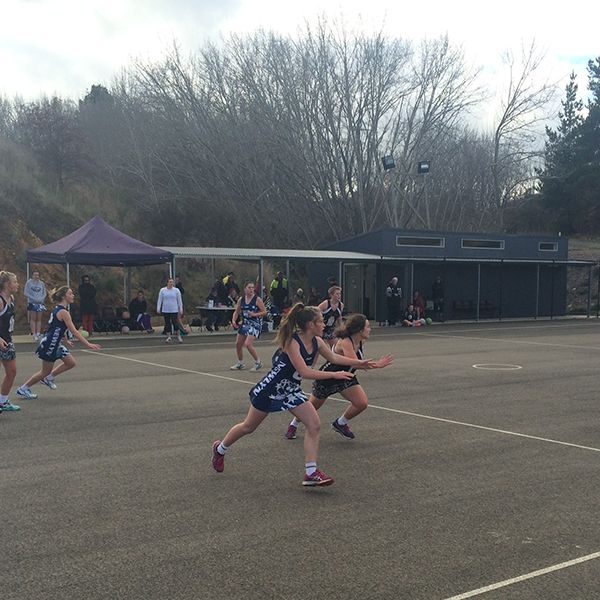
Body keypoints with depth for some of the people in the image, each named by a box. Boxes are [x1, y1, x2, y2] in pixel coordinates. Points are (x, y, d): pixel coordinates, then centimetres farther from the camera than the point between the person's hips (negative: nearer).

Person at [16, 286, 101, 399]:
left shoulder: (59, 309, 9)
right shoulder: (63, 312, -21)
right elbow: (74, 332, -22)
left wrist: (66, 341, 35)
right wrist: (88, 344, -21)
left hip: (55, 344, 10)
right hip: (49, 344, -10)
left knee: (71, 363, 9)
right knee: (45, 372, 3)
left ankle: (49, 378, 21)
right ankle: (23, 389, 16)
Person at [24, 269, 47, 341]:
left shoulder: (42, 283, 7)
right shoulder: (28, 283, 0)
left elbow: (44, 293, 11)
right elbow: (26, 293, -4)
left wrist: (42, 298, -9)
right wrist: (33, 298, -14)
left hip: (40, 303, 3)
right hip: (32, 303, -3)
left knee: (39, 319, 3)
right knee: (33, 318, -3)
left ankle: (38, 333, 5)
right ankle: (34, 334, -2)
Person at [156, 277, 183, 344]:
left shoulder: (176, 290, 3)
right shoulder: (162, 290, 4)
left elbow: (179, 301, 7)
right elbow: (159, 300, 8)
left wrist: (181, 310, 4)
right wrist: (158, 309, 1)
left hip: (174, 310, -1)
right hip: (165, 310, 1)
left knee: (175, 323, -8)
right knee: (167, 324, 2)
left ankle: (179, 336, 9)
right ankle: (169, 338, 10)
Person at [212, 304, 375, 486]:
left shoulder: (316, 342, -5)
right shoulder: (291, 342, -28)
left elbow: (334, 357, 13)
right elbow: (304, 372, -34)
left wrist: (358, 363, 8)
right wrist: (334, 375, -32)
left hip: (292, 391, 7)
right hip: (270, 389, -7)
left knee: (314, 425, -10)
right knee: (248, 427, 11)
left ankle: (311, 473, -6)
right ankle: (220, 448, 38)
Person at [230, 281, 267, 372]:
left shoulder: (257, 299, -12)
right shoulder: (241, 299, 3)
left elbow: (264, 312, -12)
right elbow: (236, 312, 13)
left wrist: (254, 314, -25)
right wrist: (234, 321, -3)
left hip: (255, 324, -6)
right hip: (245, 323, 7)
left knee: (248, 344, -19)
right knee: (238, 344, 11)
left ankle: (258, 362, 1)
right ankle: (240, 363, 31)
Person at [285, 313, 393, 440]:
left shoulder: (360, 342, -7)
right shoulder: (345, 342, -32)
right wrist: (377, 365, -47)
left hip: (345, 378, 7)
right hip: (327, 378, -7)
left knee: (362, 403, -11)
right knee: (312, 407, 10)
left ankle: (340, 424, 14)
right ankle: (293, 425, 40)